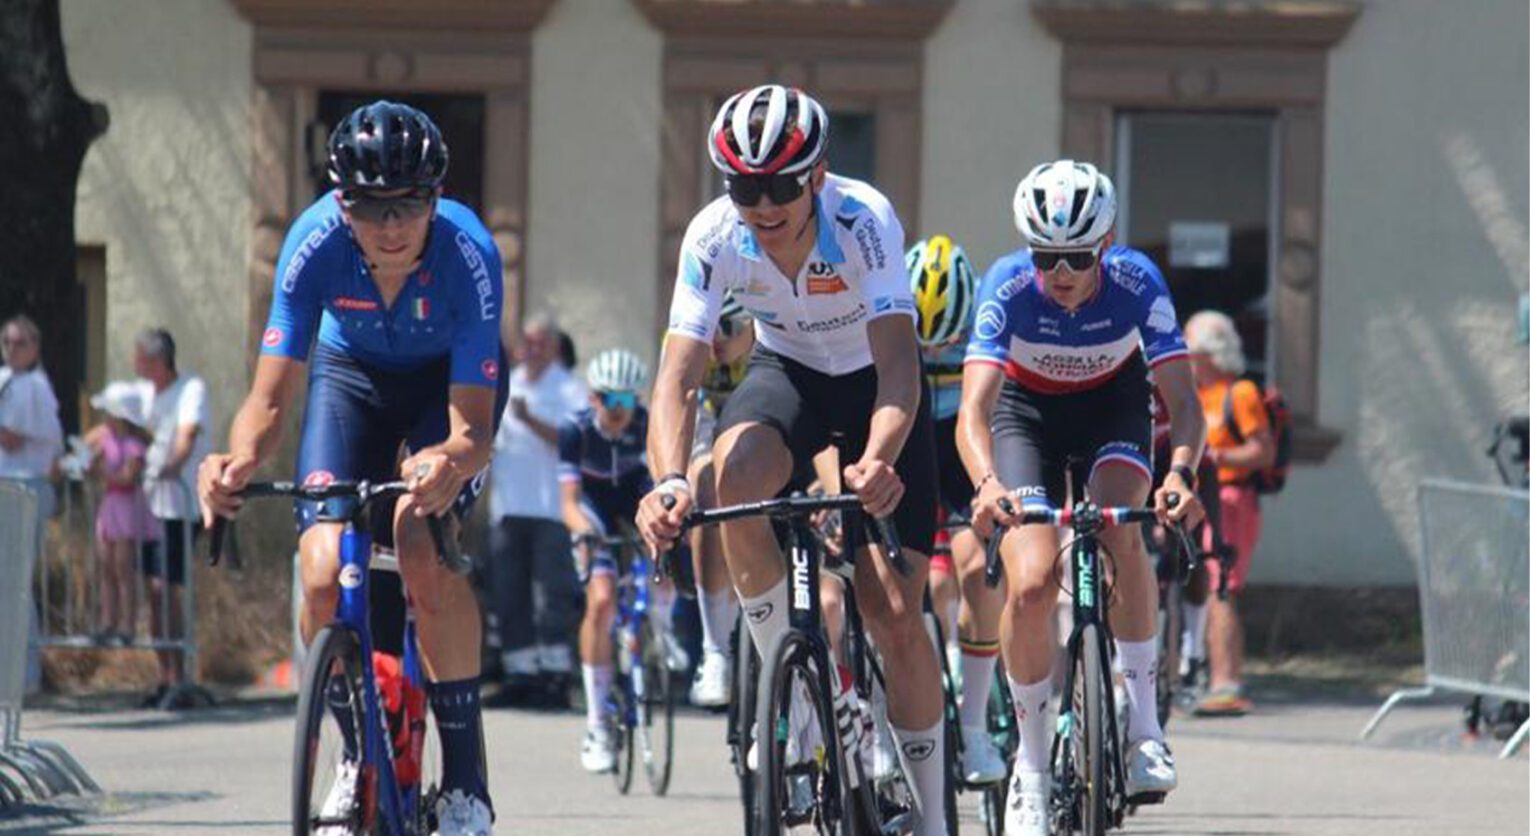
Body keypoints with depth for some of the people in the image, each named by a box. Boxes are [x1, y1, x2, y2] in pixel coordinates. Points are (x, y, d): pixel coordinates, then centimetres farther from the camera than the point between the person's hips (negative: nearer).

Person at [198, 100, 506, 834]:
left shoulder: (467, 254, -35)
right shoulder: (316, 243, -32)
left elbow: (474, 426, -38)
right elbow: (271, 396, -30)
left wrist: (451, 462, -62)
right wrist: (240, 459, -52)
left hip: (450, 379, -2)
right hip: (352, 371, 2)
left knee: (424, 551, -28)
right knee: (324, 574, -18)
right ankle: (359, 753, 9)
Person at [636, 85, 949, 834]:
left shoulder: (864, 220, -33)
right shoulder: (714, 237, -26)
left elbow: (898, 359, -42)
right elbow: (678, 376, -30)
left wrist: (877, 462, -61)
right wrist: (670, 482, -50)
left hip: (874, 382, -2)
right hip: (787, 373, 2)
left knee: (894, 616, -9)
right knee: (736, 473, -35)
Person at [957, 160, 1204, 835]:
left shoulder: (1136, 282, -30)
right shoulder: (1008, 287, -32)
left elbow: (1183, 402, -34)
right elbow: (973, 410, -40)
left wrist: (1179, 473, -54)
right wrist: (988, 484, -60)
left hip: (1112, 404, 0)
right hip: (1027, 408, 0)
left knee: (1118, 527, -31)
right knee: (1030, 585, -18)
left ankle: (1142, 721, -20)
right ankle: (1031, 764, 0)